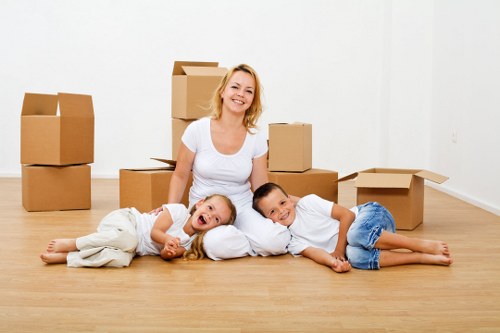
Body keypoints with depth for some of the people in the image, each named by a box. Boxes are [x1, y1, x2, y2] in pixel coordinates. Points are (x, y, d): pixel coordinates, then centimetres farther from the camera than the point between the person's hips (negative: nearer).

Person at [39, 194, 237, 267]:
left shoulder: (191, 241, 3)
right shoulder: (179, 210, -12)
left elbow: (166, 255, -3)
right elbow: (154, 231, -13)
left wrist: (169, 251, -26)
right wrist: (168, 239, -32)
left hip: (137, 249, 4)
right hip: (123, 220, -4)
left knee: (122, 259, -33)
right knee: (128, 238, -41)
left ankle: (64, 258, -24)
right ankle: (71, 244, -20)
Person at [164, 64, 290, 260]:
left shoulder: (257, 139, -2)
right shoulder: (197, 130, -7)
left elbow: (261, 187, 5)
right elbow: (180, 177, 3)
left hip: (242, 207, 2)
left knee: (276, 240, -29)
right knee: (219, 243, -36)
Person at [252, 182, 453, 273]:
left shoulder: (307, 203, -7)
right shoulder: (292, 243, 3)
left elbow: (347, 215, -11)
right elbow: (315, 254, -13)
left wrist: (339, 249, -15)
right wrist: (333, 262, -36)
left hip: (369, 214, -3)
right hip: (348, 246, 4)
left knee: (356, 233, -38)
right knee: (355, 256, -32)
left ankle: (424, 245, -25)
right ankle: (424, 258, -25)